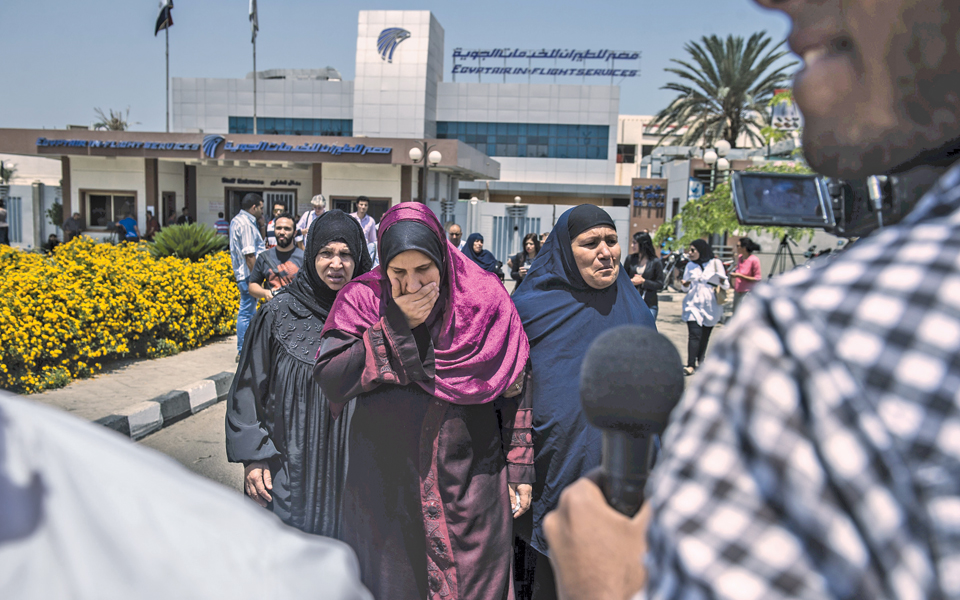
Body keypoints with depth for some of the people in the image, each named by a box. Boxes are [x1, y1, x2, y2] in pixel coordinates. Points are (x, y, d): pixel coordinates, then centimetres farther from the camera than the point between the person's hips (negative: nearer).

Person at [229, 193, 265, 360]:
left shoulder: (237, 220, 17)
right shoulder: (246, 223, -16)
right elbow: (249, 254, -22)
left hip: (243, 273, 11)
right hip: (248, 274, -11)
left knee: (248, 311, 16)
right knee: (246, 313, -4)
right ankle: (243, 351, 2)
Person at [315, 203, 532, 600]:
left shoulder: (484, 299, -5)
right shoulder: (362, 300, -5)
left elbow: (512, 392, 0)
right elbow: (329, 378, -16)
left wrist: (520, 469, 1)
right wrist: (396, 326, -20)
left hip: (469, 484, 0)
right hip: (385, 486, 1)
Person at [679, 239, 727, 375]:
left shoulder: (715, 263, 1)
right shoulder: (690, 266, 10)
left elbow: (726, 286, 2)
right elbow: (686, 287, 15)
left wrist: (722, 282, -20)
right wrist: (684, 284, -7)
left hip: (710, 306, -1)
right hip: (693, 304, 1)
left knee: (705, 335, 6)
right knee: (694, 334, -12)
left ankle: (700, 361, 23)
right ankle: (691, 365, -17)